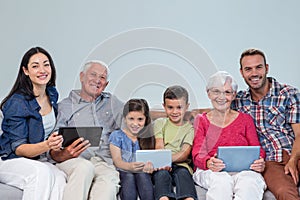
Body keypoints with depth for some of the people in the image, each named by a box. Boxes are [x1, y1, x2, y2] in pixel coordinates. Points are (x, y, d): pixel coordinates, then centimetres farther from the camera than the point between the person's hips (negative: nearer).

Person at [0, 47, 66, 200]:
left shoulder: (52, 94, 6)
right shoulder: (17, 103, -16)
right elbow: (18, 148, -18)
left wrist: (55, 143, 3)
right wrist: (47, 145, -36)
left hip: (39, 160, 5)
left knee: (60, 178, -29)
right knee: (41, 172, -37)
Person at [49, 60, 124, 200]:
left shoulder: (112, 103, 25)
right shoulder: (65, 106, 14)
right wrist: (66, 154, -17)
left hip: (104, 163, 1)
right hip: (73, 162, -1)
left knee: (110, 179, -35)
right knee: (85, 167, -38)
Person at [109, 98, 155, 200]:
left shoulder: (148, 137, 14)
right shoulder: (117, 136, 7)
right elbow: (117, 160, -5)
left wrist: (150, 165, -23)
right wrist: (129, 166, -28)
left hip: (142, 172, 2)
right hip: (124, 171, -1)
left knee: (142, 175, -31)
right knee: (128, 177, -33)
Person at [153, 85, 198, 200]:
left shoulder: (189, 128, 14)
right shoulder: (160, 123, 17)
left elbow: (185, 153, -1)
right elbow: (159, 147, 3)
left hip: (180, 164, 0)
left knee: (183, 173, -33)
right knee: (162, 174, -32)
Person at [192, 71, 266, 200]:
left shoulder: (245, 119, 22)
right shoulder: (201, 120, 18)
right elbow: (197, 154, 5)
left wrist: (260, 162, -13)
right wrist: (209, 163, -21)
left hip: (243, 169, 0)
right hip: (211, 171, 0)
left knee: (250, 182, -38)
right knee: (221, 182, -38)